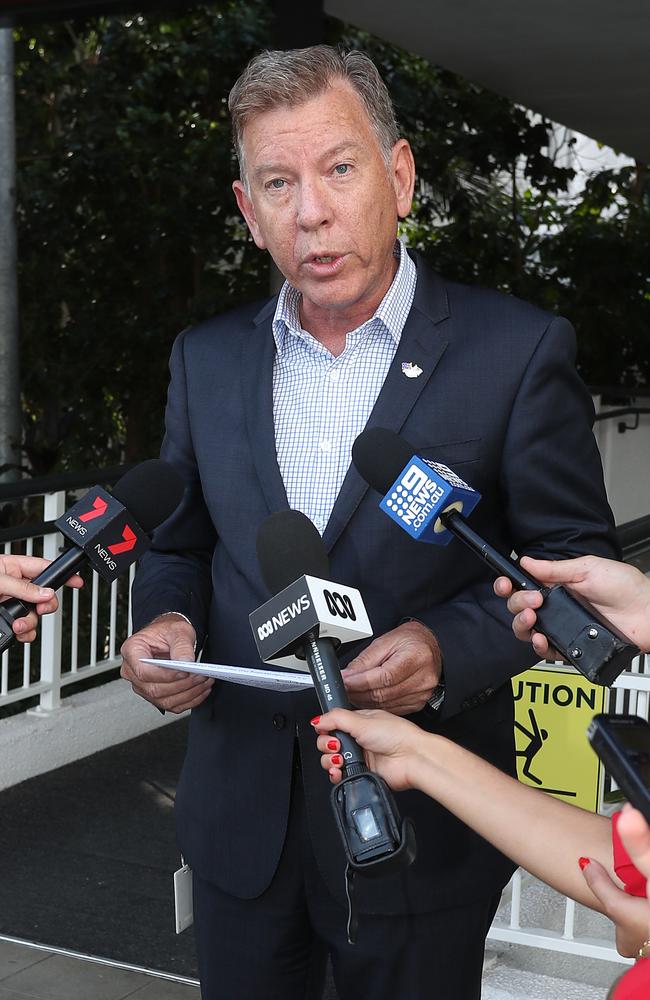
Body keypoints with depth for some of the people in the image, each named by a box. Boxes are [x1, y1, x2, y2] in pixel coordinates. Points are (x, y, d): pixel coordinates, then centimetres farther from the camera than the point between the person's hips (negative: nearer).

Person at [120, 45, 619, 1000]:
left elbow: (578, 560, -7)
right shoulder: (206, 357, 3)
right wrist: (166, 621, -8)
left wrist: (450, 645, -22)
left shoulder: (518, 349, -10)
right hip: (239, 816, 4)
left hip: (421, 825, -3)